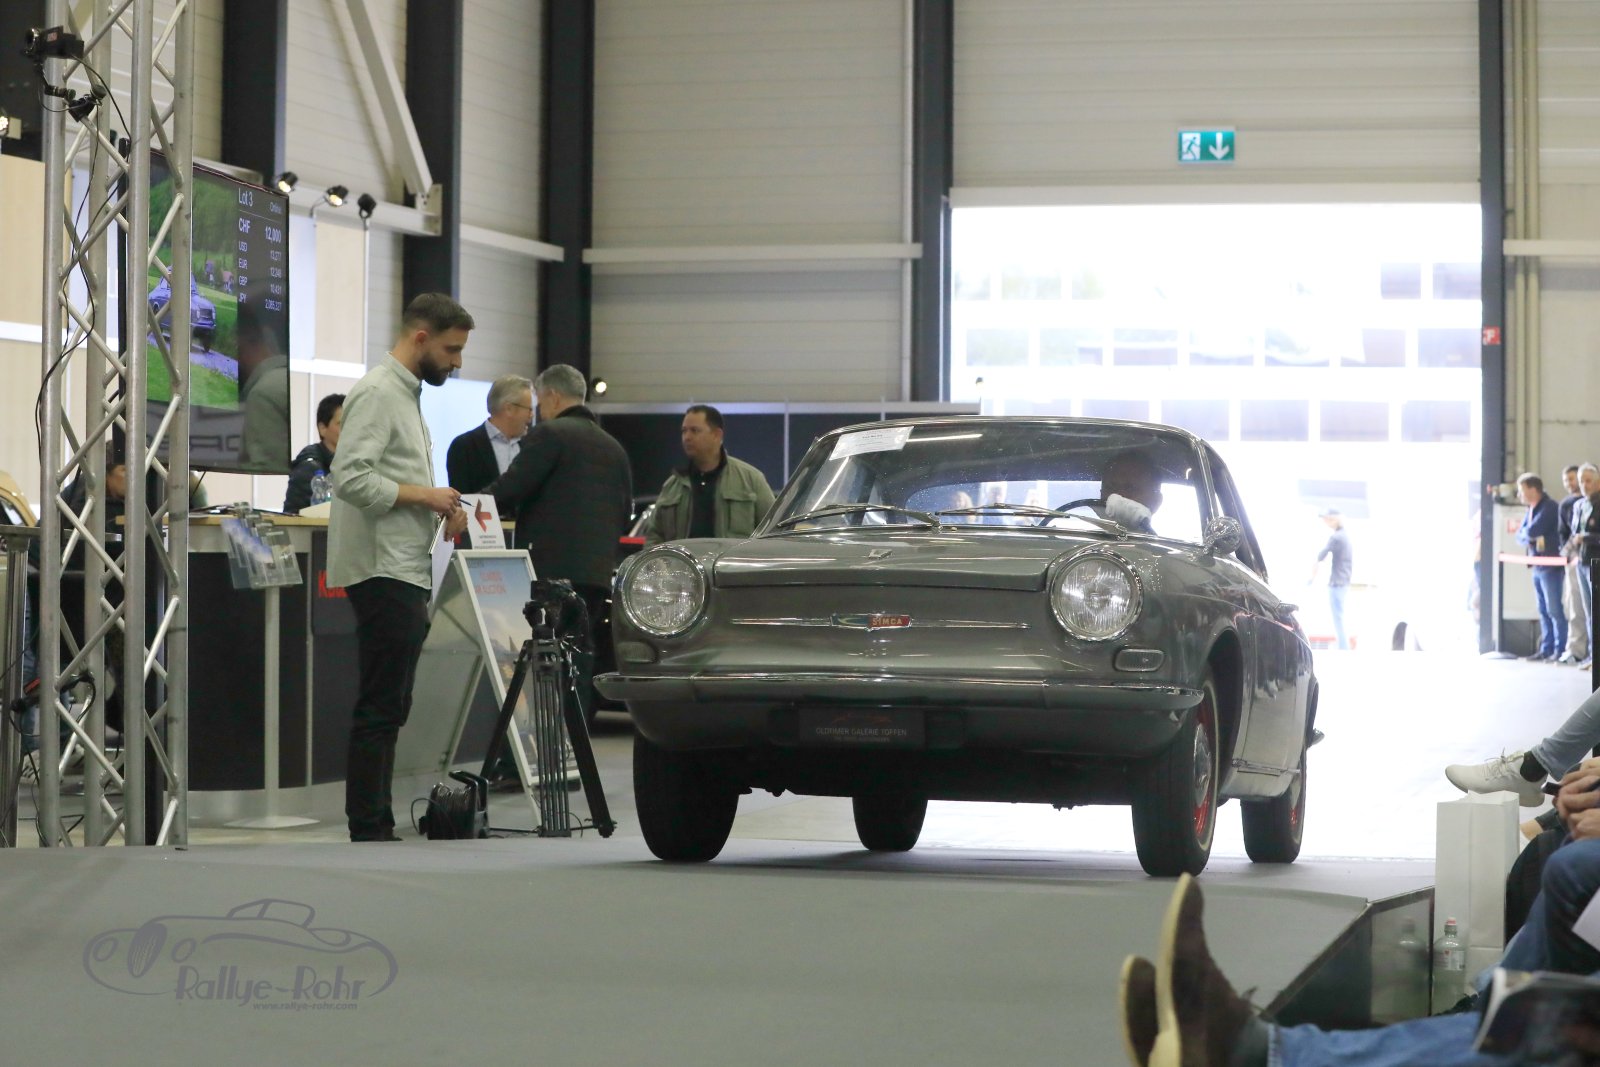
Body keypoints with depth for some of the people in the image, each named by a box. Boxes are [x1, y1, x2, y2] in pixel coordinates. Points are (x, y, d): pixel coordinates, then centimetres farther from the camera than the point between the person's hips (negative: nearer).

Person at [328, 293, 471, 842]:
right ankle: (369, 832, -9)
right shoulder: (378, 392, -11)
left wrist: (438, 505, 10)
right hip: (383, 570, -10)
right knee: (380, 708, -10)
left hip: (405, 570, 10)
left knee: (387, 708, 10)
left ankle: (375, 829, 13)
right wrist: (425, 495, -17)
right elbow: (351, 477, -22)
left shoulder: (406, 394, 20)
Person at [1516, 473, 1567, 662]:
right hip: (1537, 566, 9)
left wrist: (1526, 533, 0)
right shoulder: (1531, 510, 14)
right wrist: (1530, 540, -9)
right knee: (1543, 611, 10)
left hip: (1551, 566, -9)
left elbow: (1532, 531, -22)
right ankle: (1546, 649, 13)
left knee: (1554, 610, -8)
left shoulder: (1548, 507, -13)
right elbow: (1520, 536, 12)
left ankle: (1560, 650, -6)